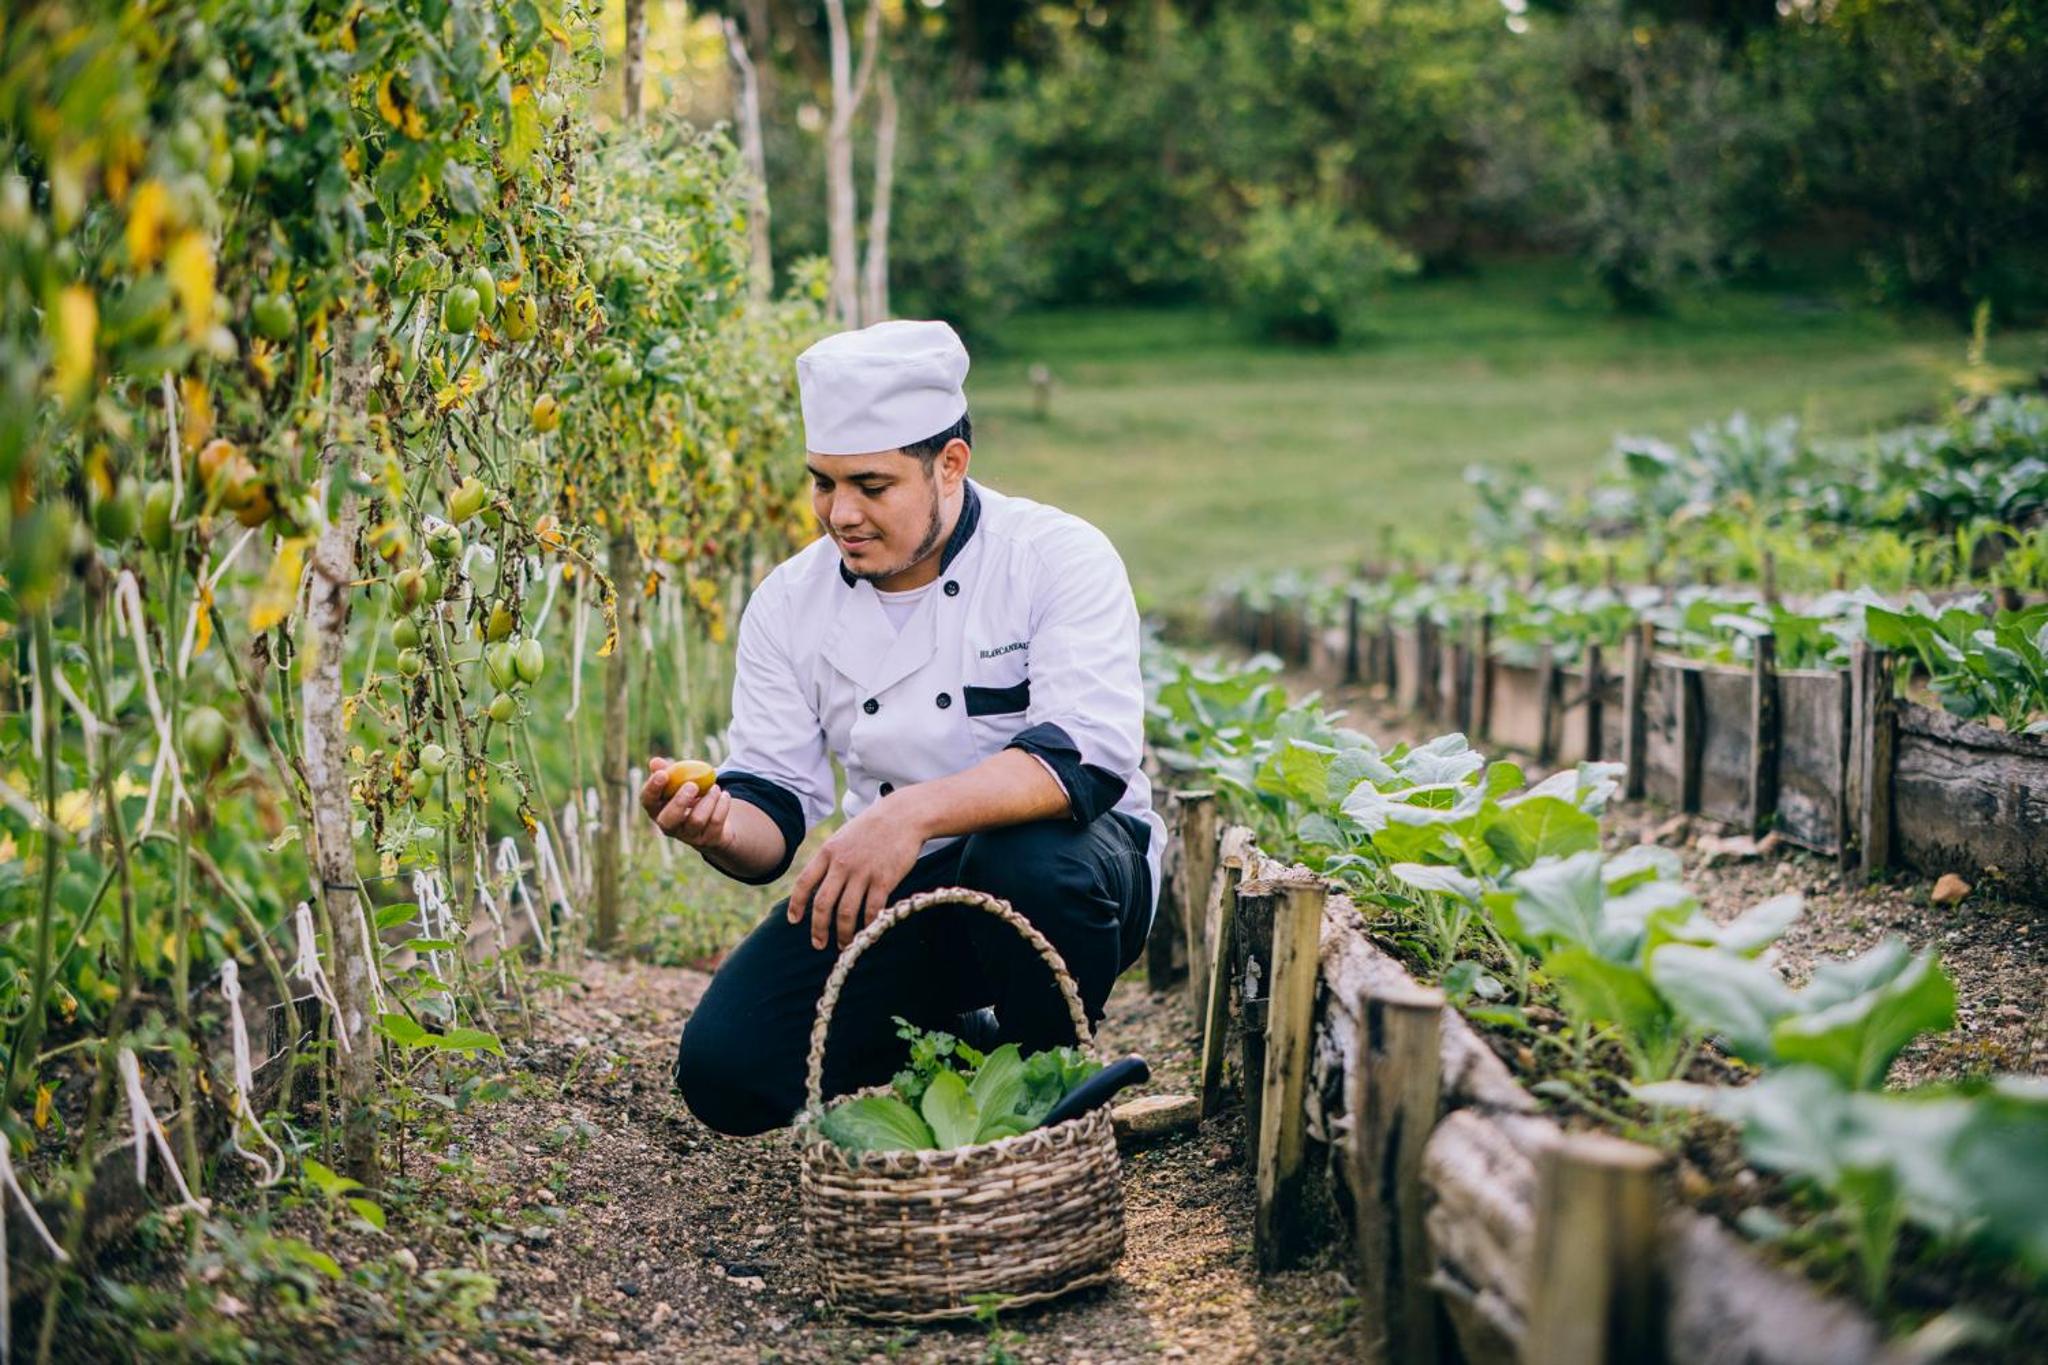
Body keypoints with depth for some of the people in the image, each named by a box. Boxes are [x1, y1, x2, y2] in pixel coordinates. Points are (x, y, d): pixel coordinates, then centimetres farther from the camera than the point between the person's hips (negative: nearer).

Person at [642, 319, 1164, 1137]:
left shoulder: (1059, 557, -14)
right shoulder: (788, 602, -1)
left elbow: (1088, 754, -29)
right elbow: (774, 805, -1)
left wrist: (913, 814, -43)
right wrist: (720, 830, -26)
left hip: (1058, 863, -4)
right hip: (890, 892, 4)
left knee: (1030, 864, -39)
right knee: (725, 1069, -15)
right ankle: (958, 1047, 12)